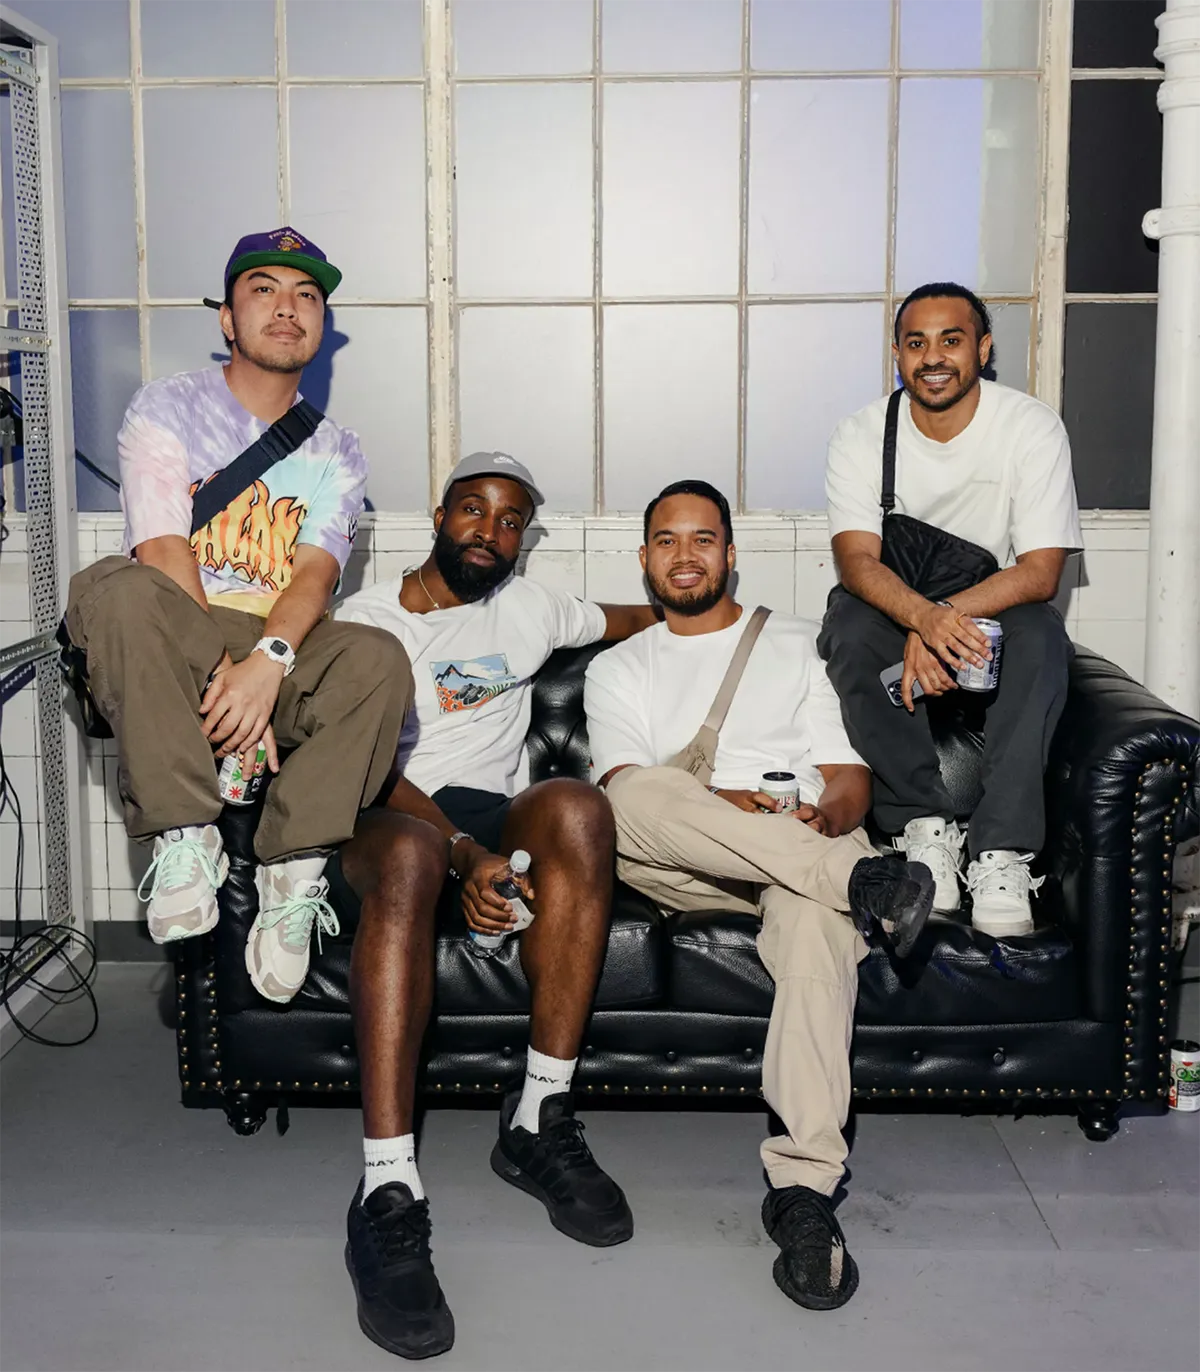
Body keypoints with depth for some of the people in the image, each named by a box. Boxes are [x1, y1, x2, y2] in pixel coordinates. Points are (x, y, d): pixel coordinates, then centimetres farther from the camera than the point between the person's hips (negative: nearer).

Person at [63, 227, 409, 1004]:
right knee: (115, 590, -35)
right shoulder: (168, 409, 6)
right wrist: (222, 679, -24)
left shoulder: (337, 453, 14)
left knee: (379, 660, -30)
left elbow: (315, 571, -4)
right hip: (179, 654, -1)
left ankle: (293, 875, -25)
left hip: (283, 654, 2)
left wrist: (267, 660, -27)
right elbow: (164, 556, -9)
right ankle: (184, 838, -31)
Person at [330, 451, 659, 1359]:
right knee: (410, 850, -40)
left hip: (493, 817, 3)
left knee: (577, 806, -33)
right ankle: (389, 1194, -43)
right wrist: (463, 855, -22)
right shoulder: (367, 618, 8)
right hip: (378, 823, -3)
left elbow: (631, 621, 39)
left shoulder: (530, 609, 22)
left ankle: (541, 1122, -27)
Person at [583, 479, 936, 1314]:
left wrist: (829, 816, -13)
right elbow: (626, 785, 3)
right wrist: (719, 807, -17)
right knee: (636, 800, -35)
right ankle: (859, 879, -34)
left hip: (805, 847, 0)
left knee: (817, 911, -38)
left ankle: (805, 1187, -45)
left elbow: (851, 777, 13)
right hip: (678, 868, 1)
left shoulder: (798, 645, 24)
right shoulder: (618, 669, 23)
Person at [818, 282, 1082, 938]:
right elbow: (857, 560, -20)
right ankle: (926, 825, -29)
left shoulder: (1033, 428, -10)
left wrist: (947, 618, -32)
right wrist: (923, 615, -42)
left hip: (995, 606, 0)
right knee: (850, 622, -32)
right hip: (894, 608, 1)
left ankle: (1001, 851, -35)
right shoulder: (861, 435, -7)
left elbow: (1040, 571, -16)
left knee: (1039, 636, -34)